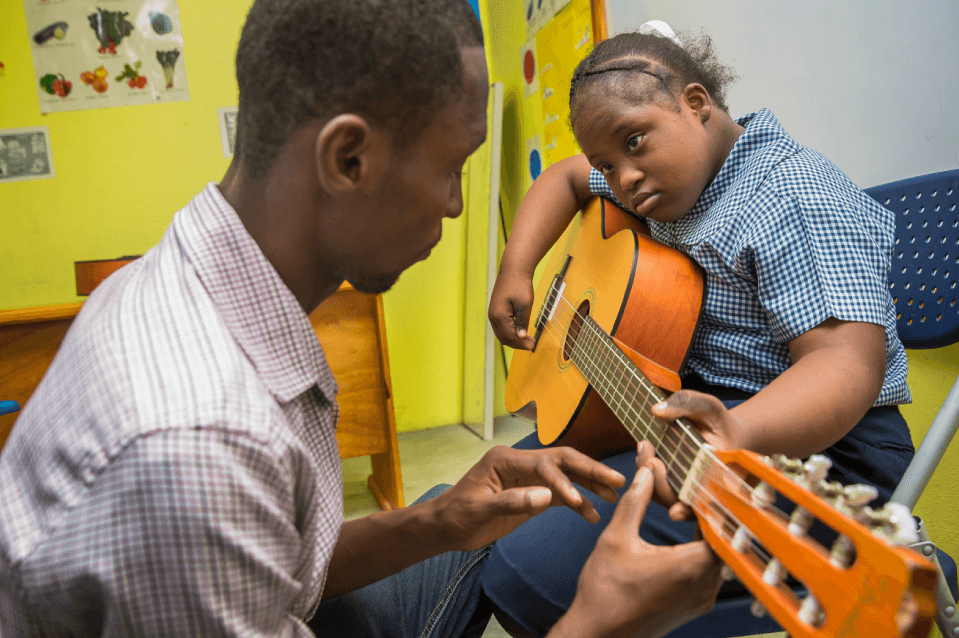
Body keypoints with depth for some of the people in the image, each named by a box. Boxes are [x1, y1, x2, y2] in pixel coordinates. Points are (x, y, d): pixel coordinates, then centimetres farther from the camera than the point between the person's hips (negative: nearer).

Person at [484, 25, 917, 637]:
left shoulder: (798, 198, -20)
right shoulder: (671, 173, 9)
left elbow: (846, 357, -31)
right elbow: (565, 177, 22)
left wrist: (740, 436, -50)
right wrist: (516, 271, 6)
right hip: (681, 412, 10)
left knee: (527, 572, -22)